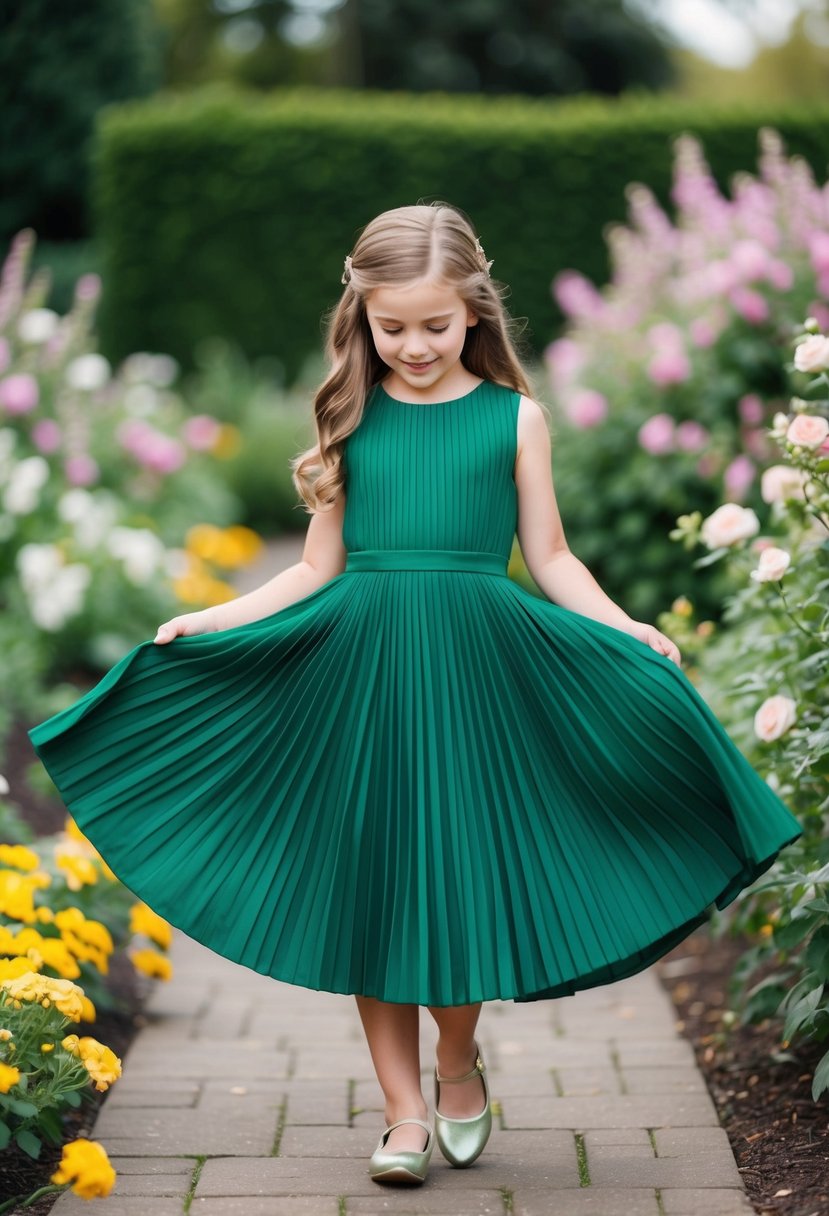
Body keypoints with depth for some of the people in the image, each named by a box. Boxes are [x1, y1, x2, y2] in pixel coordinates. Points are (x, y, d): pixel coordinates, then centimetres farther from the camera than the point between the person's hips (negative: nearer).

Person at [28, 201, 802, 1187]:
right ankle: (404, 1113, 16)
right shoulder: (349, 419, 7)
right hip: (360, 667, 2)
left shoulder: (513, 416, 5)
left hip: (476, 665, -1)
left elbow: (550, 560, 6)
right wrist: (207, 621, 5)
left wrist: (630, 631, -8)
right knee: (370, 889, 3)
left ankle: (458, 1065, 28)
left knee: (460, 878, 0)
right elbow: (319, 569, 12)